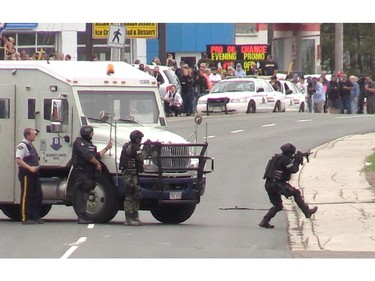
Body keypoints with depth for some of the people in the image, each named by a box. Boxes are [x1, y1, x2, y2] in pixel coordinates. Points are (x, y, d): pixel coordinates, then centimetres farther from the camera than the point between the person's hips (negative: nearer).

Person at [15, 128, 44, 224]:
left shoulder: (30, 145, 18)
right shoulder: (22, 145, -12)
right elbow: (18, 160, -22)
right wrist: (30, 168, -25)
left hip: (33, 174, 10)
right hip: (26, 174, -10)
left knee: (38, 195, 9)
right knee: (26, 196, -6)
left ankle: (36, 217, 15)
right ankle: (25, 218, -2)